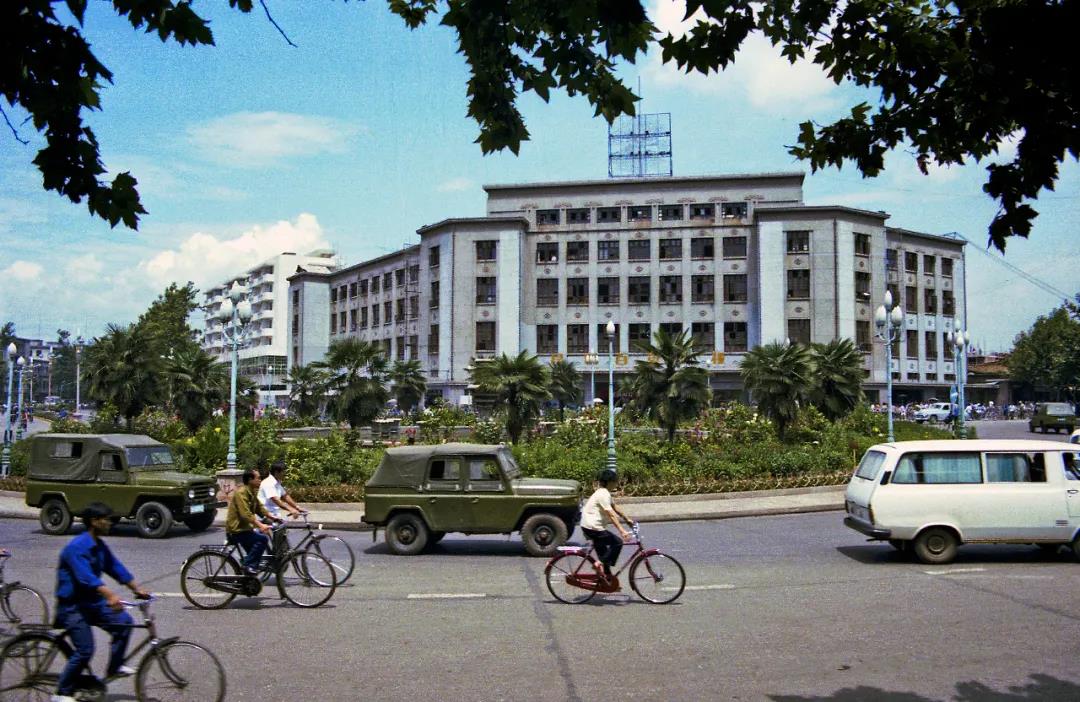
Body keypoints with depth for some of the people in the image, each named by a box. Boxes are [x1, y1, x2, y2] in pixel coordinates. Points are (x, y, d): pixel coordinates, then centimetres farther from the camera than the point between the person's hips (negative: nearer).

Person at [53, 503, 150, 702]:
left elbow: (116, 568, 7)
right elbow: (86, 577, -35)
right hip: (72, 605, -8)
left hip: (91, 602, 8)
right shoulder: (76, 547, -23)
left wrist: (137, 589, -1)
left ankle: (114, 667, 9)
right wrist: (110, 596, -48)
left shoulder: (100, 546, 5)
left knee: (124, 621, -7)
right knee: (85, 650, -13)